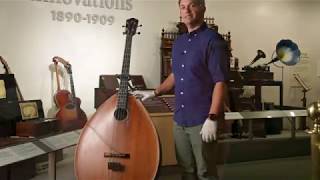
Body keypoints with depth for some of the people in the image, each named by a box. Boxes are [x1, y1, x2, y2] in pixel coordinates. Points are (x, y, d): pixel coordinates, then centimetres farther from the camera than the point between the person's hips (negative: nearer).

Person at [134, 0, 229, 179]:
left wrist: (212, 118, -21)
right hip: (180, 119, 7)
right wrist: (155, 93, 20)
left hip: (202, 120, -7)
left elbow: (220, 82, -17)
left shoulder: (213, 39, -11)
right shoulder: (179, 42, 13)